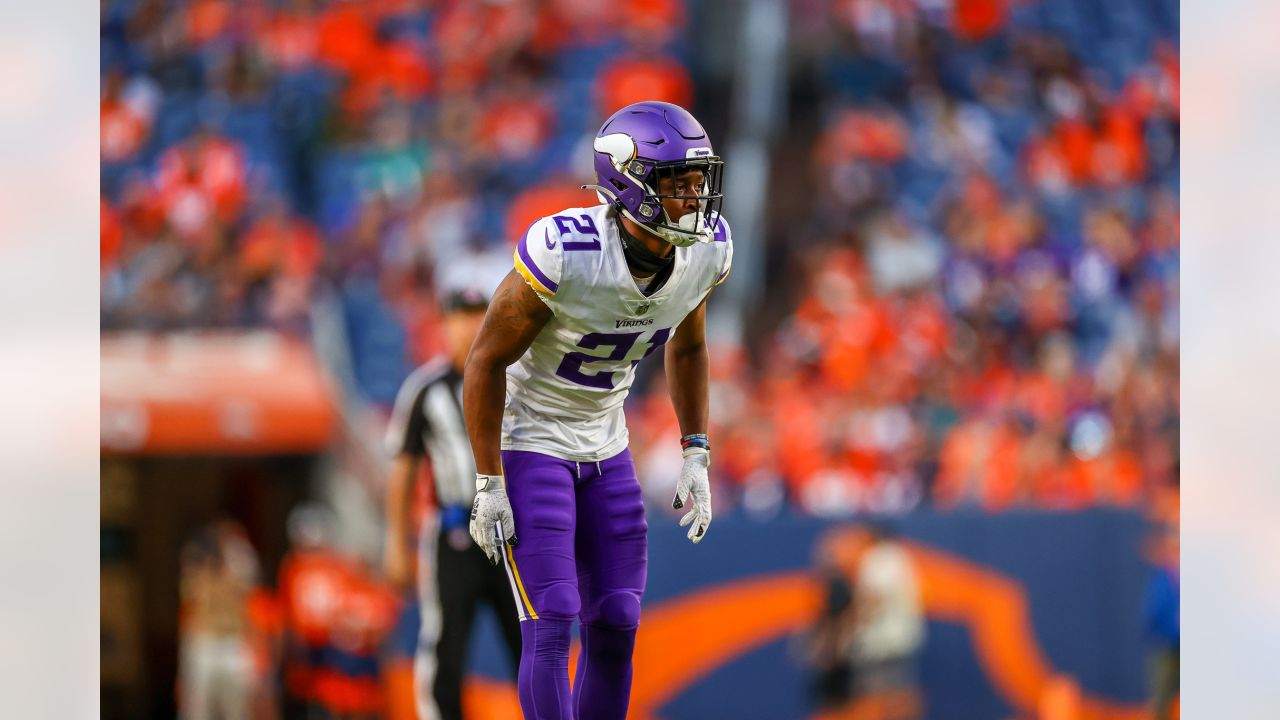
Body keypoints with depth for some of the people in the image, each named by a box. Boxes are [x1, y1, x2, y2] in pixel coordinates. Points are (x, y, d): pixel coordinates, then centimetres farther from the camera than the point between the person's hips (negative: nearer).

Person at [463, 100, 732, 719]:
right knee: (551, 629, -13)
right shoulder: (563, 253, -31)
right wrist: (488, 487, -18)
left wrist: (696, 458, 3)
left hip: (602, 446, 6)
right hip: (527, 440, -6)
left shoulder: (706, 250, -12)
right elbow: (486, 362, -20)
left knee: (615, 627, 4)